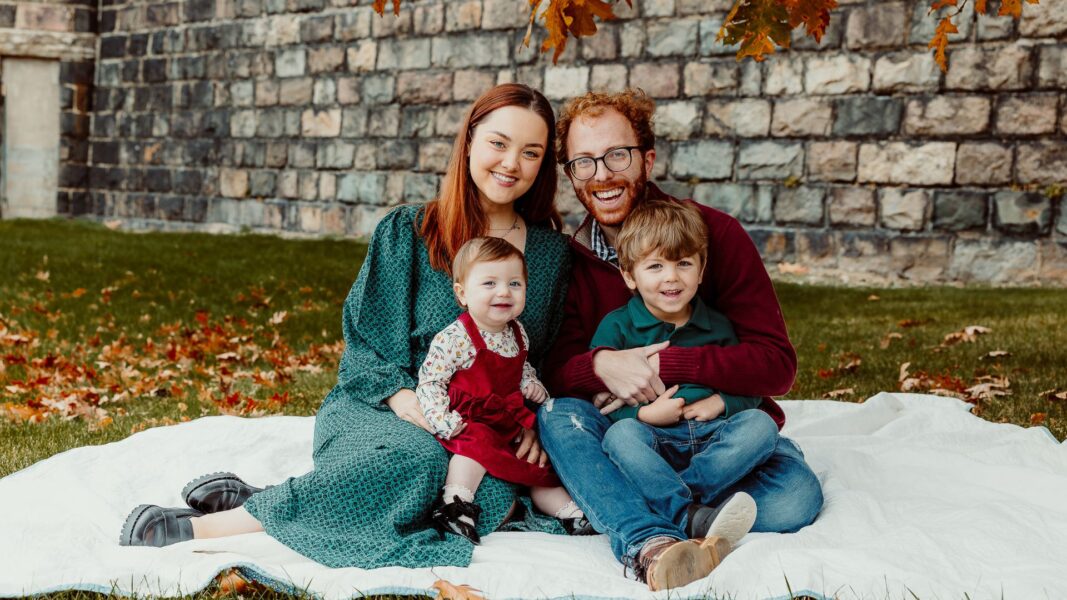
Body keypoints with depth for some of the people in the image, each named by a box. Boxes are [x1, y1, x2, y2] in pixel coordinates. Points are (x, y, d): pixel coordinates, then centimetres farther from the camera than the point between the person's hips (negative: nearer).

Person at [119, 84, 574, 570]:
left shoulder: (551, 252, 11)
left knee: (499, 494, -35)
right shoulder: (407, 232, 3)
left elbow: (547, 357, 17)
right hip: (373, 409, -3)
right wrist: (399, 394, -18)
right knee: (418, 460, -40)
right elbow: (361, 338, 1)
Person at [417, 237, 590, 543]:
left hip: (512, 421, 7)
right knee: (478, 443, -35)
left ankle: (570, 511, 1)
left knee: (543, 465, 1)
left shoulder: (517, 333, 7)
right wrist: (446, 422, -24)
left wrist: (531, 384, 5)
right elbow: (429, 383, -14)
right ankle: (455, 503, -38)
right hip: (472, 422, -7)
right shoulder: (454, 339, -16)